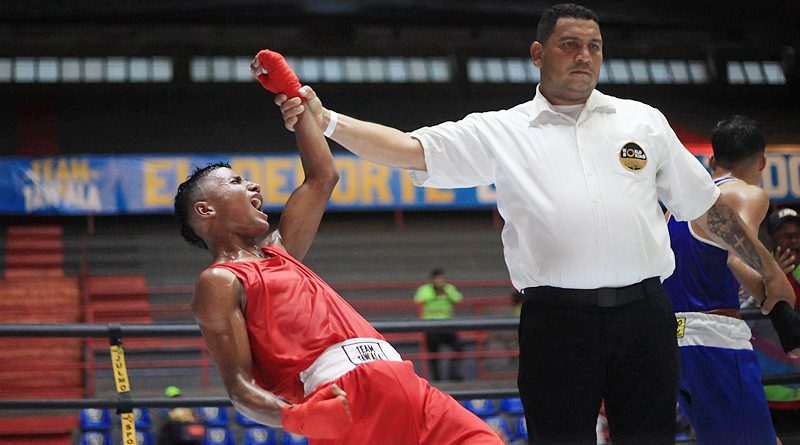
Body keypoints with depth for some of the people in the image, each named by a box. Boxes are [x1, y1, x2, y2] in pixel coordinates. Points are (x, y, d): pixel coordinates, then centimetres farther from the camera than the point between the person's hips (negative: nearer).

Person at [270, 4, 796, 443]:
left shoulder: (644, 121, 14)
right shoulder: (500, 131, 7)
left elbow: (706, 205, 21)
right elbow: (409, 149, -2)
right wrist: (326, 121, -16)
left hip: (644, 311, 2)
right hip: (559, 319, -2)